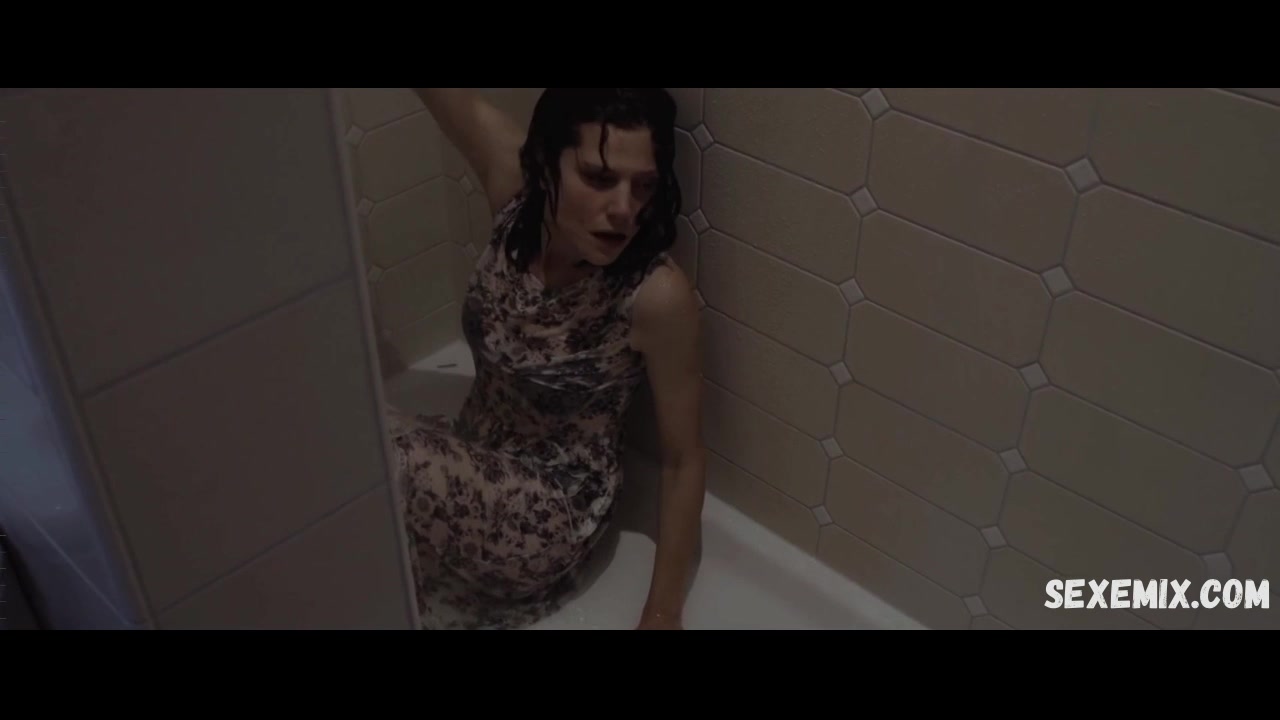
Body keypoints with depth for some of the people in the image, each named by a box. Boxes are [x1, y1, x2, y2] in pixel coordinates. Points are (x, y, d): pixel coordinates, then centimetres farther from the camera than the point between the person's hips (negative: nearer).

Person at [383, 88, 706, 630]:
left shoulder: (657, 296, -27)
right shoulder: (515, 180, -16)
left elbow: (684, 459, -16)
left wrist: (663, 613, -10)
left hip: (550, 514, -5)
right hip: (473, 472, 5)